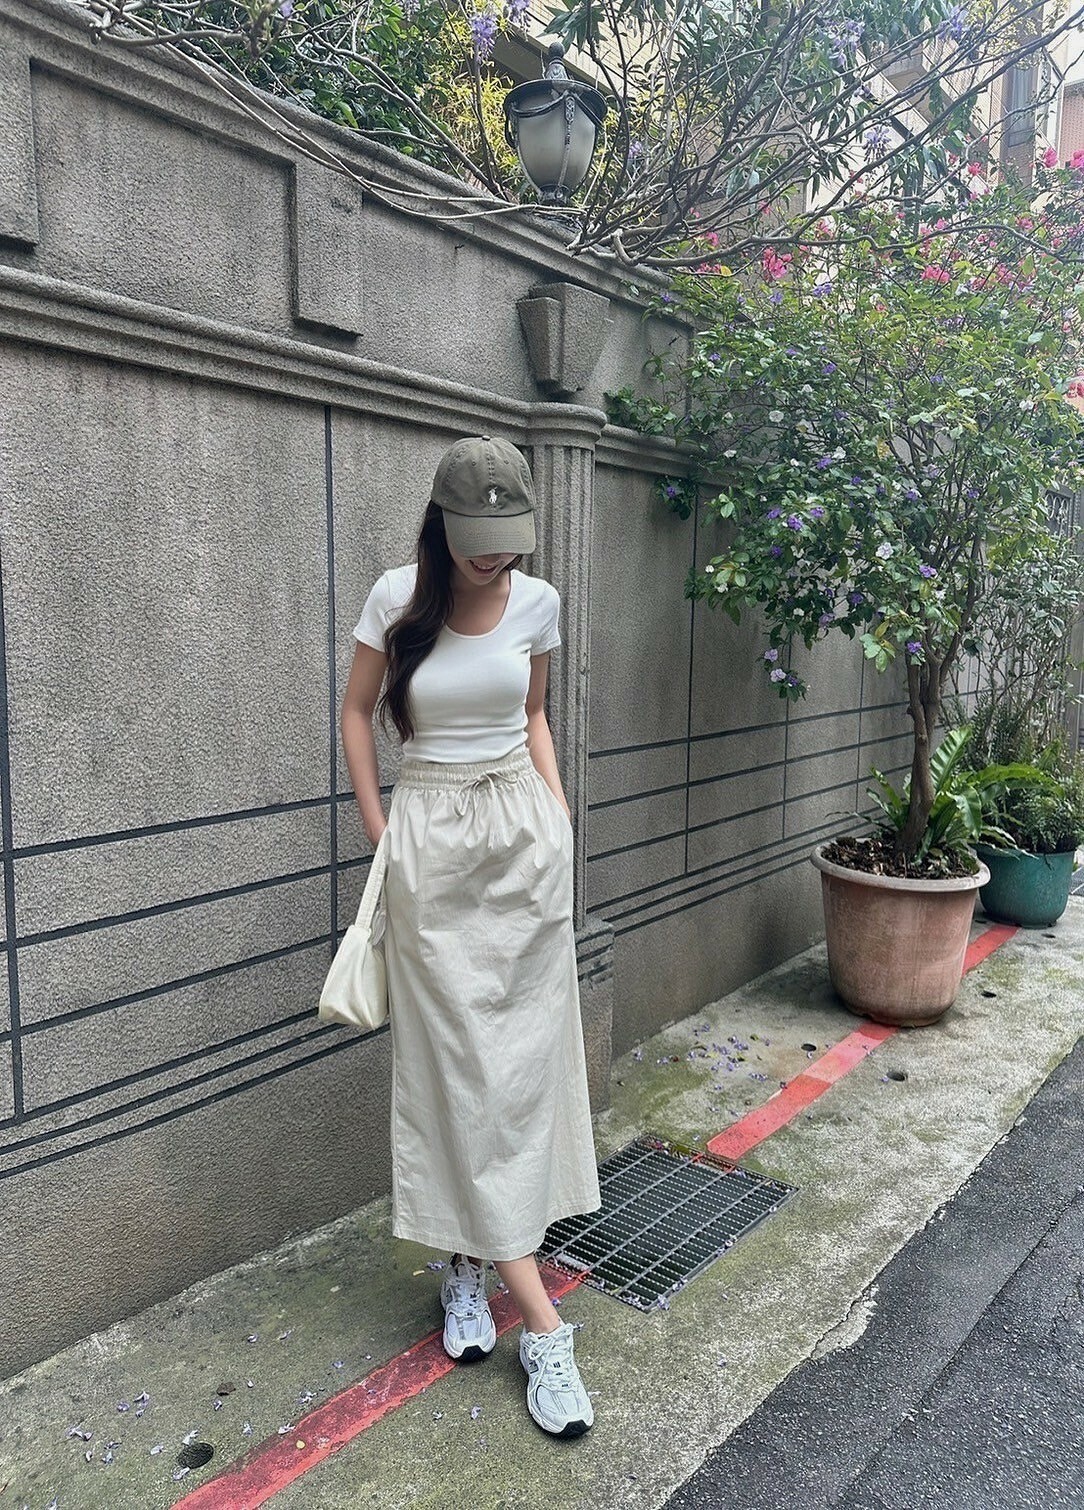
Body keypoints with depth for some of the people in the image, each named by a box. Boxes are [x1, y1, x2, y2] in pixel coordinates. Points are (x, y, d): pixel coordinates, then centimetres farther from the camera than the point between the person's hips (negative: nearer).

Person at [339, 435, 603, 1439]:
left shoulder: (537, 602, 1)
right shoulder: (398, 598, -6)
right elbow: (357, 713, 5)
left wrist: (559, 813, 6)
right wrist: (379, 832, 0)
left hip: (525, 837, 3)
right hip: (431, 843, -2)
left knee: (523, 1054, 4)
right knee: (459, 1058, -3)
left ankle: (466, 1262, 26)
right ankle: (540, 1324, 5)